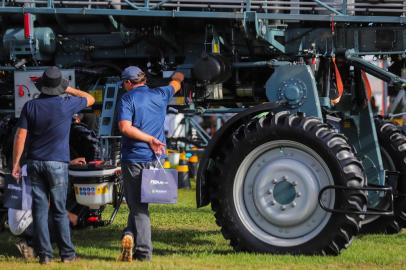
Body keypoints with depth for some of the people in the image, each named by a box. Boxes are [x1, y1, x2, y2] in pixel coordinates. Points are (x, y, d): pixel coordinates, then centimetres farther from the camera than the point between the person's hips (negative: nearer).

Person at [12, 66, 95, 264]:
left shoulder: (30, 106, -1)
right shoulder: (66, 105, -6)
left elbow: (20, 136, -2)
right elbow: (90, 99, 12)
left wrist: (16, 163, 3)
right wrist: (69, 90, 18)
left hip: (35, 163, 2)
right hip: (57, 164, -2)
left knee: (39, 209, 3)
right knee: (59, 211, 4)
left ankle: (44, 254, 2)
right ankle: (67, 253, 6)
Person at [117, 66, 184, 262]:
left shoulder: (127, 99, -4)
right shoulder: (160, 95, 8)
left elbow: (125, 127, -19)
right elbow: (175, 84, 31)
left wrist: (151, 140, -14)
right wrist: (178, 76, 52)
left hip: (133, 159, -3)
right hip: (154, 158, 3)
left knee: (137, 206, 3)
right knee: (140, 203, 14)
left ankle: (144, 253, -8)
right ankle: (132, 234, -7)